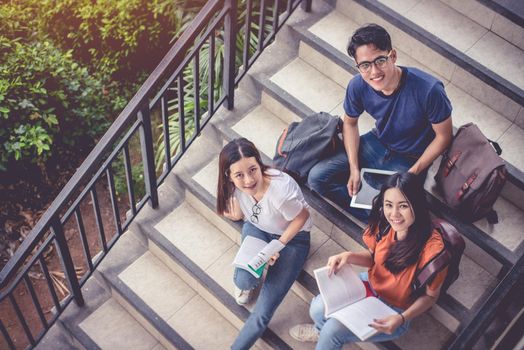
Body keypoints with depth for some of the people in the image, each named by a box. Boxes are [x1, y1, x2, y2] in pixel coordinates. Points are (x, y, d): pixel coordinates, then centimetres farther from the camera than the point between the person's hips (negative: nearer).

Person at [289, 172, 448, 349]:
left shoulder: (432, 248, -33)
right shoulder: (384, 224, -17)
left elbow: (430, 295, -16)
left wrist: (402, 319, -30)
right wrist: (348, 256, -15)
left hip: (394, 311, -4)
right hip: (371, 284, 4)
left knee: (332, 331, -17)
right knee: (318, 308, -11)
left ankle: (325, 334, 20)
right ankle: (321, 330, 26)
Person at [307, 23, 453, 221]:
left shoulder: (428, 90, -32)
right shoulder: (358, 86, -19)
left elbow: (443, 136, -16)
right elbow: (350, 122, 2)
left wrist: (412, 174, -21)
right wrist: (354, 168, -9)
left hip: (410, 160, -4)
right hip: (375, 144, 5)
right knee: (317, 177, -9)